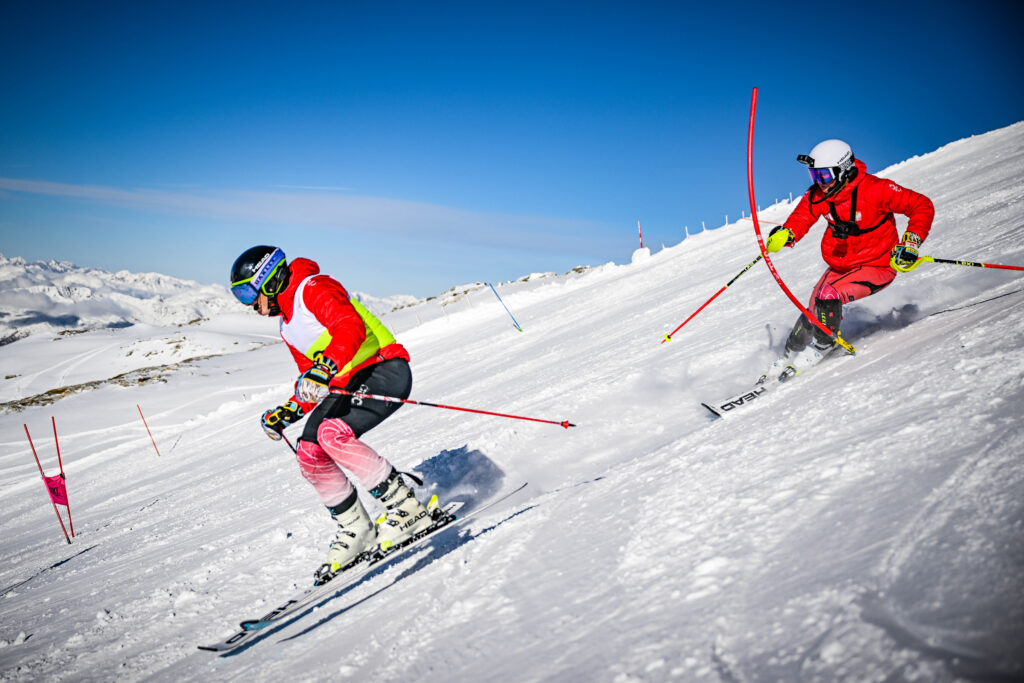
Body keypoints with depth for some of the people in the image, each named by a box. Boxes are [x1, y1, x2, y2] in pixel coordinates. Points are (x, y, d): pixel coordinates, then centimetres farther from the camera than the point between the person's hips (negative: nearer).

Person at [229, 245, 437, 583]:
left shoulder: (315, 288, -9)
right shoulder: (288, 327, 20)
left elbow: (351, 327, -27)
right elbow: (309, 377, 27)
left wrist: (324, 368, -40)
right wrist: (288, 412, 17)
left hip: (384, 368, -9)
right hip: (347, 384, 9)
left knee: (332, 434, -28)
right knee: (310, 452, -4)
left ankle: (407, 508, -20)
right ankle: (356, 530, 8)